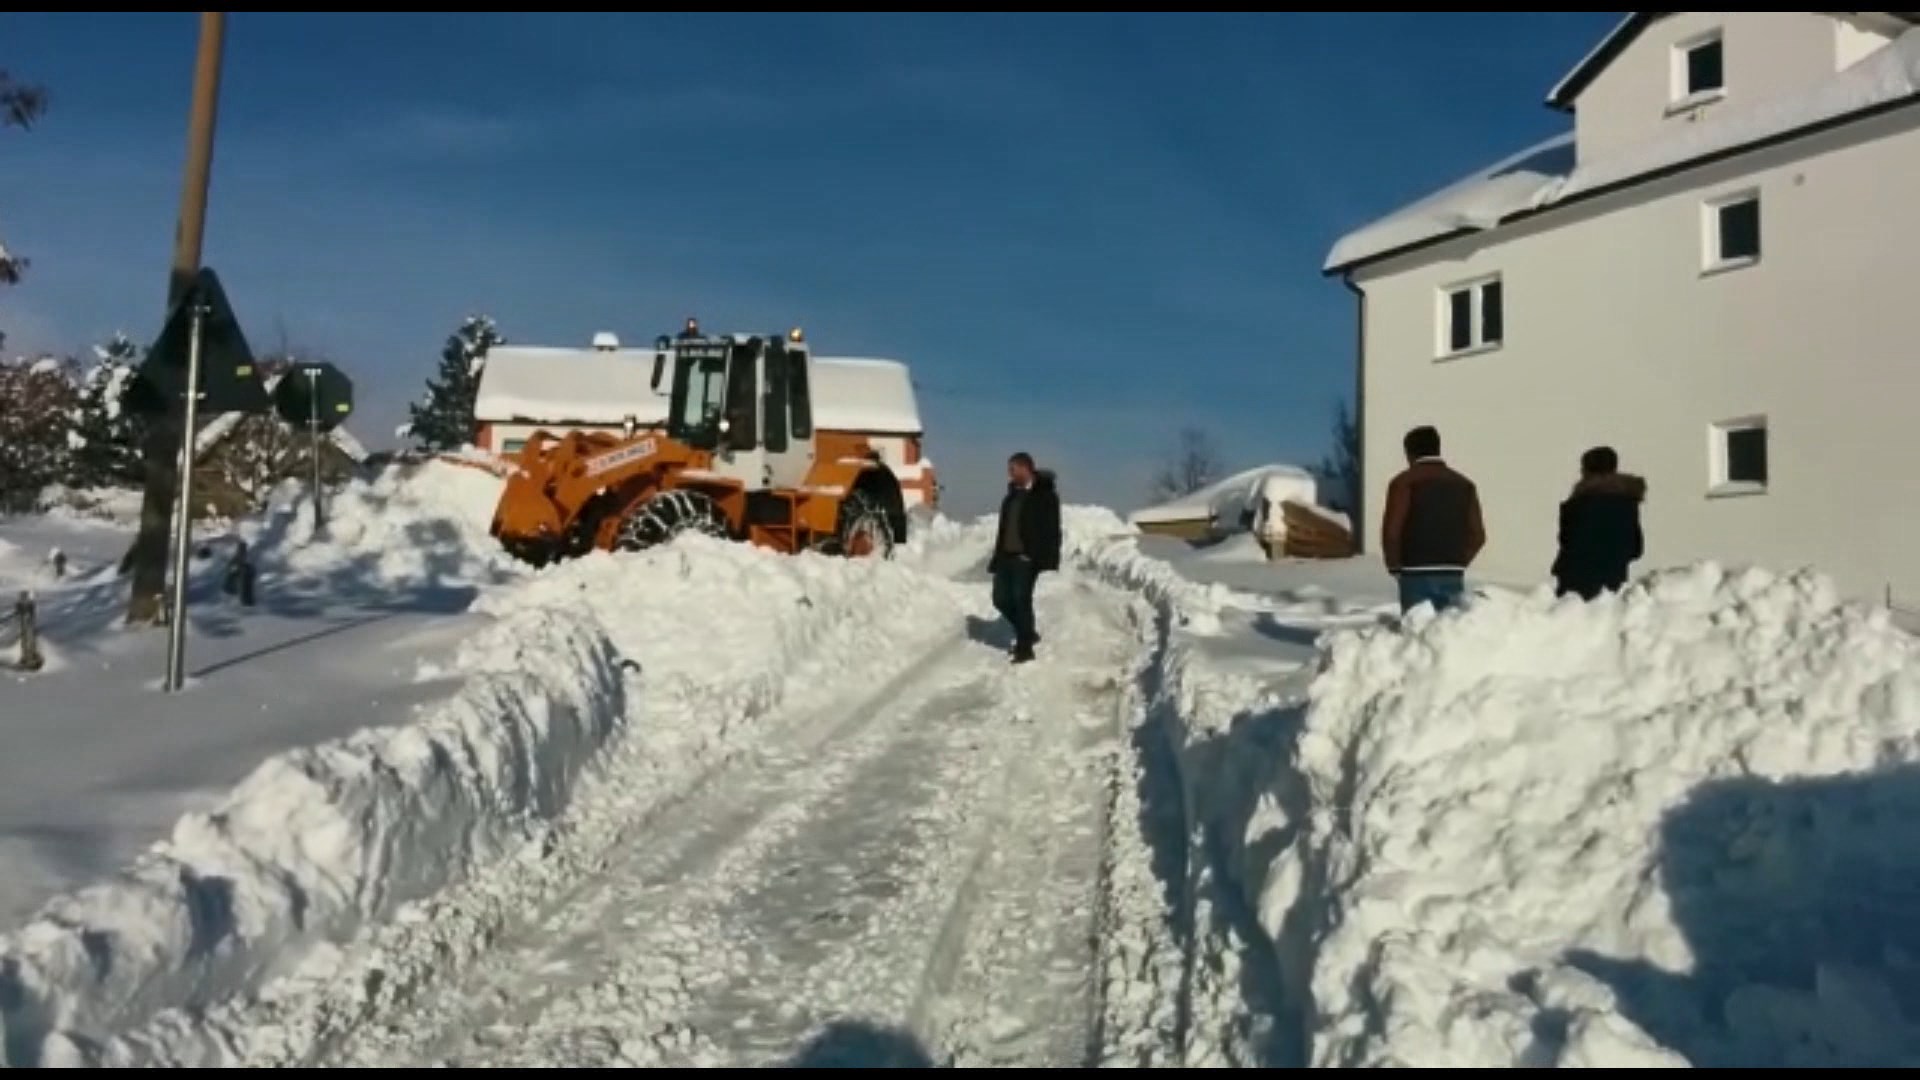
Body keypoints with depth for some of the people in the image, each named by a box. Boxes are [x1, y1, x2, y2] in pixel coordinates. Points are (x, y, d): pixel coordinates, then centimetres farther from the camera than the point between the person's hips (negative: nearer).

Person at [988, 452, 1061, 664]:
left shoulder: (1044, 495, -4)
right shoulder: (1012, 495, 17)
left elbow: (1051, 529, -10)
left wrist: (1048, 558, -19)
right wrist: (997, 557, 14)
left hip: (1027, 557, -7)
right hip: (1006, 556, 7)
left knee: (1021, 598, -7)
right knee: (1001, 599, 5)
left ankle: (1024, 647, 3)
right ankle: (1027, 634, 25)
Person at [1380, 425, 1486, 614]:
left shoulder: (1405, 482, -2)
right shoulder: (1464, 485, 12)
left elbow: (1391, 531, -10)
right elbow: (1478, 535, 9)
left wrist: (1395, 567, 3)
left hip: (1416, 575, -4)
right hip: (1453, 576, 4)